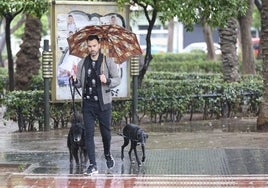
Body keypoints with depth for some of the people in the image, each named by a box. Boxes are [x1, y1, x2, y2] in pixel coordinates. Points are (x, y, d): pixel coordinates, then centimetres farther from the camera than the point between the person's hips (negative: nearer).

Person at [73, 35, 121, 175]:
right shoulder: (82, 63, 8)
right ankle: (92, 165, 0)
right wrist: (75, 81, -12)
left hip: (103, 103, -2)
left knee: (106, 132, 8)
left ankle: (108, 155, 37)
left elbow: (117, 79, -1)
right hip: (88, 103, 2)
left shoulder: (108, 62, -1)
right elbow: (79, 84, 11)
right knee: (89, 134, -2)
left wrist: (107, 81, -21)